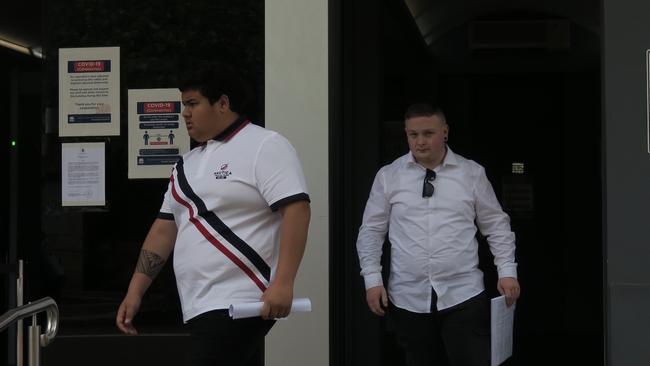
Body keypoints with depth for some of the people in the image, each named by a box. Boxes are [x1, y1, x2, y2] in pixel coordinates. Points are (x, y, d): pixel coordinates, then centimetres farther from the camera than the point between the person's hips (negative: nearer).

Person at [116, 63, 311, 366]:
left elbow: (296, 210, -15)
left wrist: (283, 283, -25)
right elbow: (165, 228, 19)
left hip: (237, 305, -8)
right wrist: (135, 292, 13)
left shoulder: (265, 146, -6)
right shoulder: (188, 163, 19)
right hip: (202, 307, 8)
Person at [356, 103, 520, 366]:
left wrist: (507, 271, 0)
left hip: (463, 295, -1)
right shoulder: (388, 176, 4)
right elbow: (371, 231, 7)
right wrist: (372, 280, 0)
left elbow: (496, 226, 9)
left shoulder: (472, 173, 4)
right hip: (408, 298, 1)